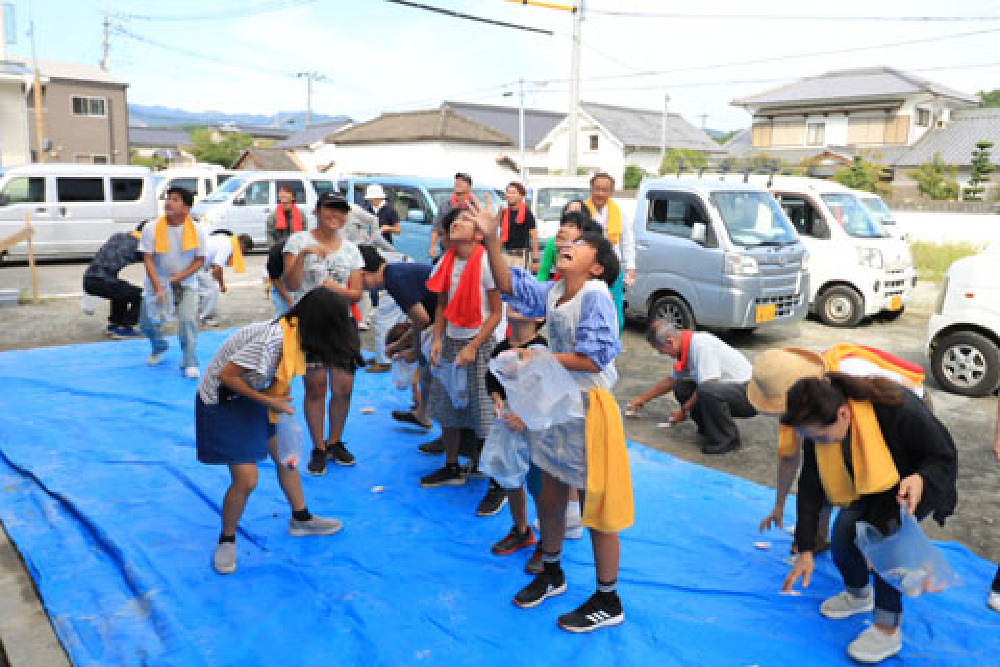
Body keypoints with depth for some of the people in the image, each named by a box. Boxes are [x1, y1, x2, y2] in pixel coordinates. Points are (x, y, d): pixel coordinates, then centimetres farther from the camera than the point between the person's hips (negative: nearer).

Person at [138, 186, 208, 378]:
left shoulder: (197, 231, -11)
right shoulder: (151, 229, -11)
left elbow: (200, 260, -4)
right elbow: (148, 260, -11)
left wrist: (179, 276, -17)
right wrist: (159, 289, -21)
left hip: (186, 284, -2)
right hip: (158, 284, 2)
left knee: (188, 320, -19)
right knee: (146, 323, 5)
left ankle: (190, 363, -6)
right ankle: (159, 346, 39)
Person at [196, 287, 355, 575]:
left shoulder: (293, 333, -6)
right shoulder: (272, 339, -33)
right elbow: (226, 375, -28)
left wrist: (279, 400, -5)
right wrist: (269, 402, -21)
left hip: (250, 397, 9)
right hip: (222, 403, -9)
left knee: (284, 454, 15)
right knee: (246, 479, -9)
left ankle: (300, 519, 33)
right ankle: (226, 540, 16)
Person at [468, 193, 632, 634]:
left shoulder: (595, 295, -19)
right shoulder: (553, 292, 4)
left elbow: (593, 359, -24)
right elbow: (509, 286, 10)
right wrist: (491, 239, -1)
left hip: (590, 410, -8)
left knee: (597, 510, 4)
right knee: (550, 501, 21)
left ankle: (607, 602, 22)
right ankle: (551, 575, 44)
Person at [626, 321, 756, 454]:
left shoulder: (701, 344, -23)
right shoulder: (685, 349, 5)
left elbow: (708, 386, -26)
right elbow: (671, 380, 21)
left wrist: (685, 410, -13)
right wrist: (642, 398, 28)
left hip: (747, 392, -9)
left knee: (707, 390, -36)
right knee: (681, 387, -2)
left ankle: (727, 439, -14)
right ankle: (709, 428, 9)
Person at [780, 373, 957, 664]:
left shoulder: (899, 410, -40)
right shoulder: (818, 427, -24)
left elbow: (945, 458, -23)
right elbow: (810, 488, -16)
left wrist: (920, 479, -46)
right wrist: (805, 550, -15)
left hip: (923, 484, -5)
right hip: (869, 487, 5)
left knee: (883, 530, -30)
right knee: (842, 539, -11)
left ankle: (889, 629, -14)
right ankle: (859, 594, 25)